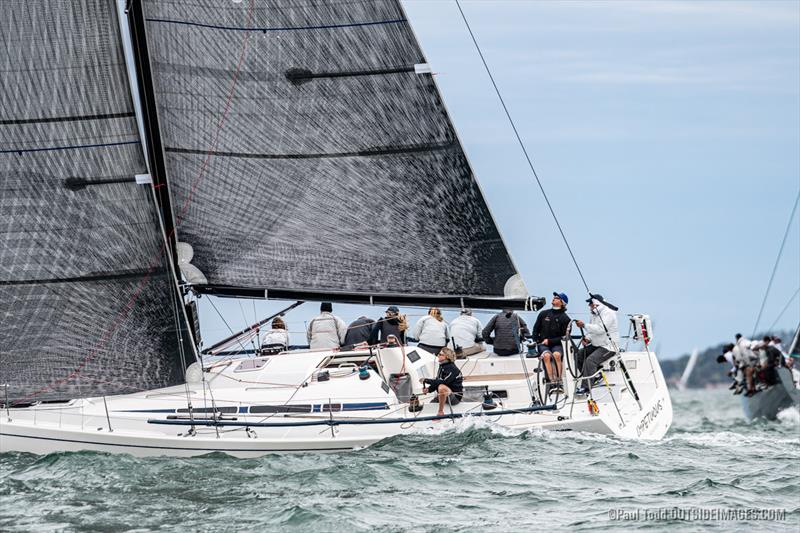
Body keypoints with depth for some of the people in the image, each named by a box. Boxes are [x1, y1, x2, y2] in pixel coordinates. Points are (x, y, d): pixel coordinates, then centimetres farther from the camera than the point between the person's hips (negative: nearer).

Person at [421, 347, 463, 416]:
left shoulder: (451, 368, -17)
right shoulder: (442, 367, 10)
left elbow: (444, 382, -27)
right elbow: (437, 382, 10)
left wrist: (427, 380, -21)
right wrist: (428, 389, -9)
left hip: (455, 396, -9)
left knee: (441, 387, -39)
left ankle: (441, 412, -31)